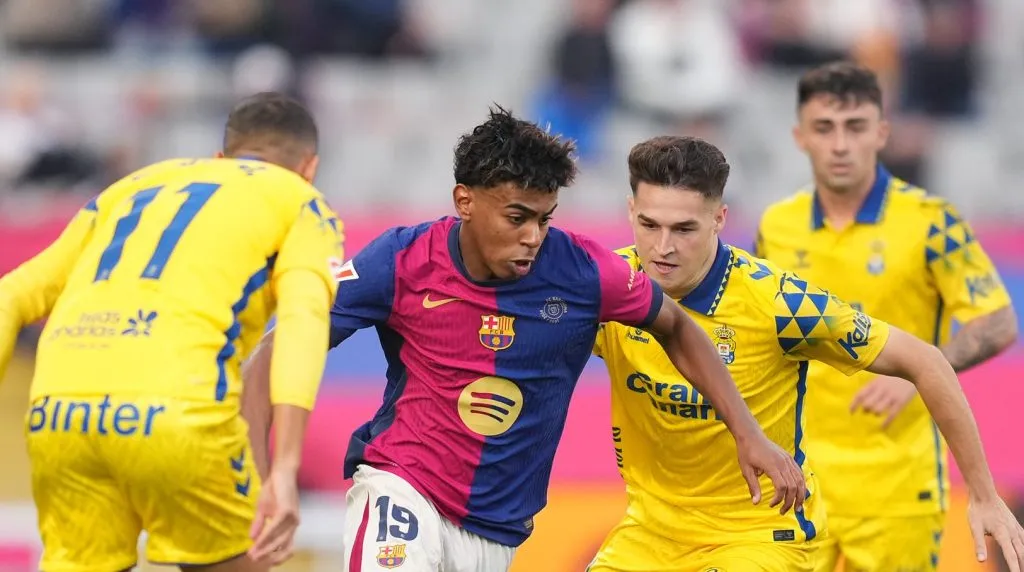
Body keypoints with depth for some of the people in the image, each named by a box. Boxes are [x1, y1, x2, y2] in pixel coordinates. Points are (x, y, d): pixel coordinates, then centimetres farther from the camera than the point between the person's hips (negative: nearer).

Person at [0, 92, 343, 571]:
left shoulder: (134, 185, 33)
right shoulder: (301, 203, 20)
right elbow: (302, 319, -1)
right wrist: (285, 469, -12)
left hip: (55, 412, 4)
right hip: (176, 408, -4)